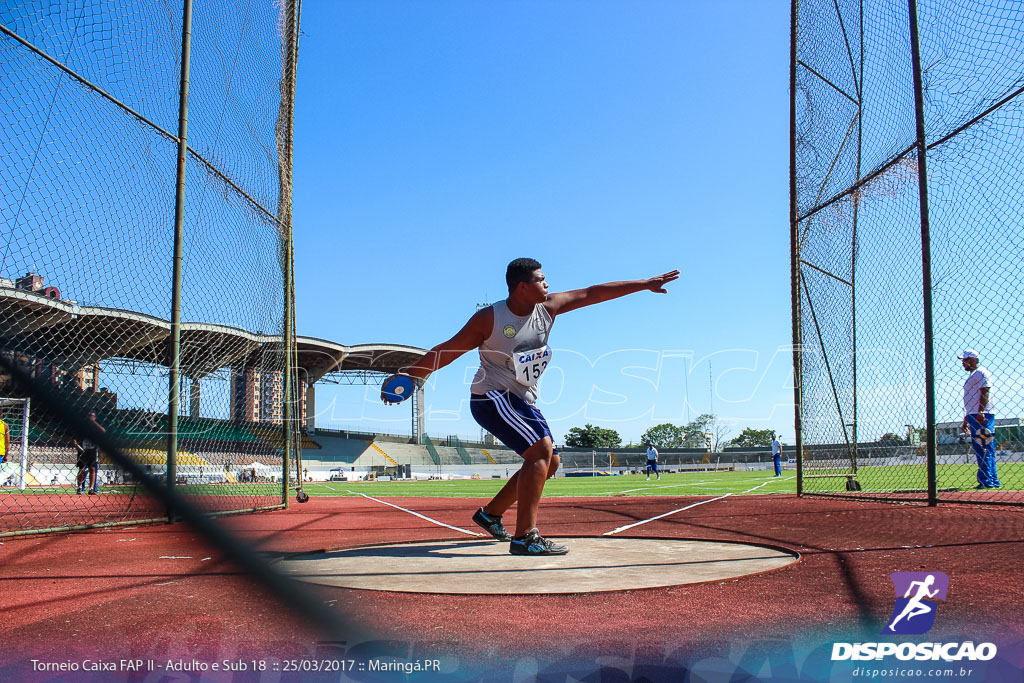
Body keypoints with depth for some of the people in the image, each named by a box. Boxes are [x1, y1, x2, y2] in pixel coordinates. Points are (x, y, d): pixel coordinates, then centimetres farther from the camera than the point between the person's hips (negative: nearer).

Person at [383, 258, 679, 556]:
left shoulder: (548, 307, 0)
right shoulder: (489, 319, -15)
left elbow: (595, 293, 1)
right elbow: (447, 351, -9)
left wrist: (646, 284, 2)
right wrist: (406, 375, -9)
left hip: (522, 402, 8)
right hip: (492, 397, -8)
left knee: (549, 462, 10)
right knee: (541, 449, -25)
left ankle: (491, 514, 23)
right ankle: (525, 537, -26)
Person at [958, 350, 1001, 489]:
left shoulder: (981, 373, -4)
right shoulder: (971, 377, 25)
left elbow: (985, 393, -17)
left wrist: (980, 412, -26)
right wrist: (966, 420, 27)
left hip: (983, 416, -10)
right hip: (974, 417, 10)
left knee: (984, 449, -12)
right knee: (980, 449, 9)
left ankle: (986, 480, -14)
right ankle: (993, 480, 13)